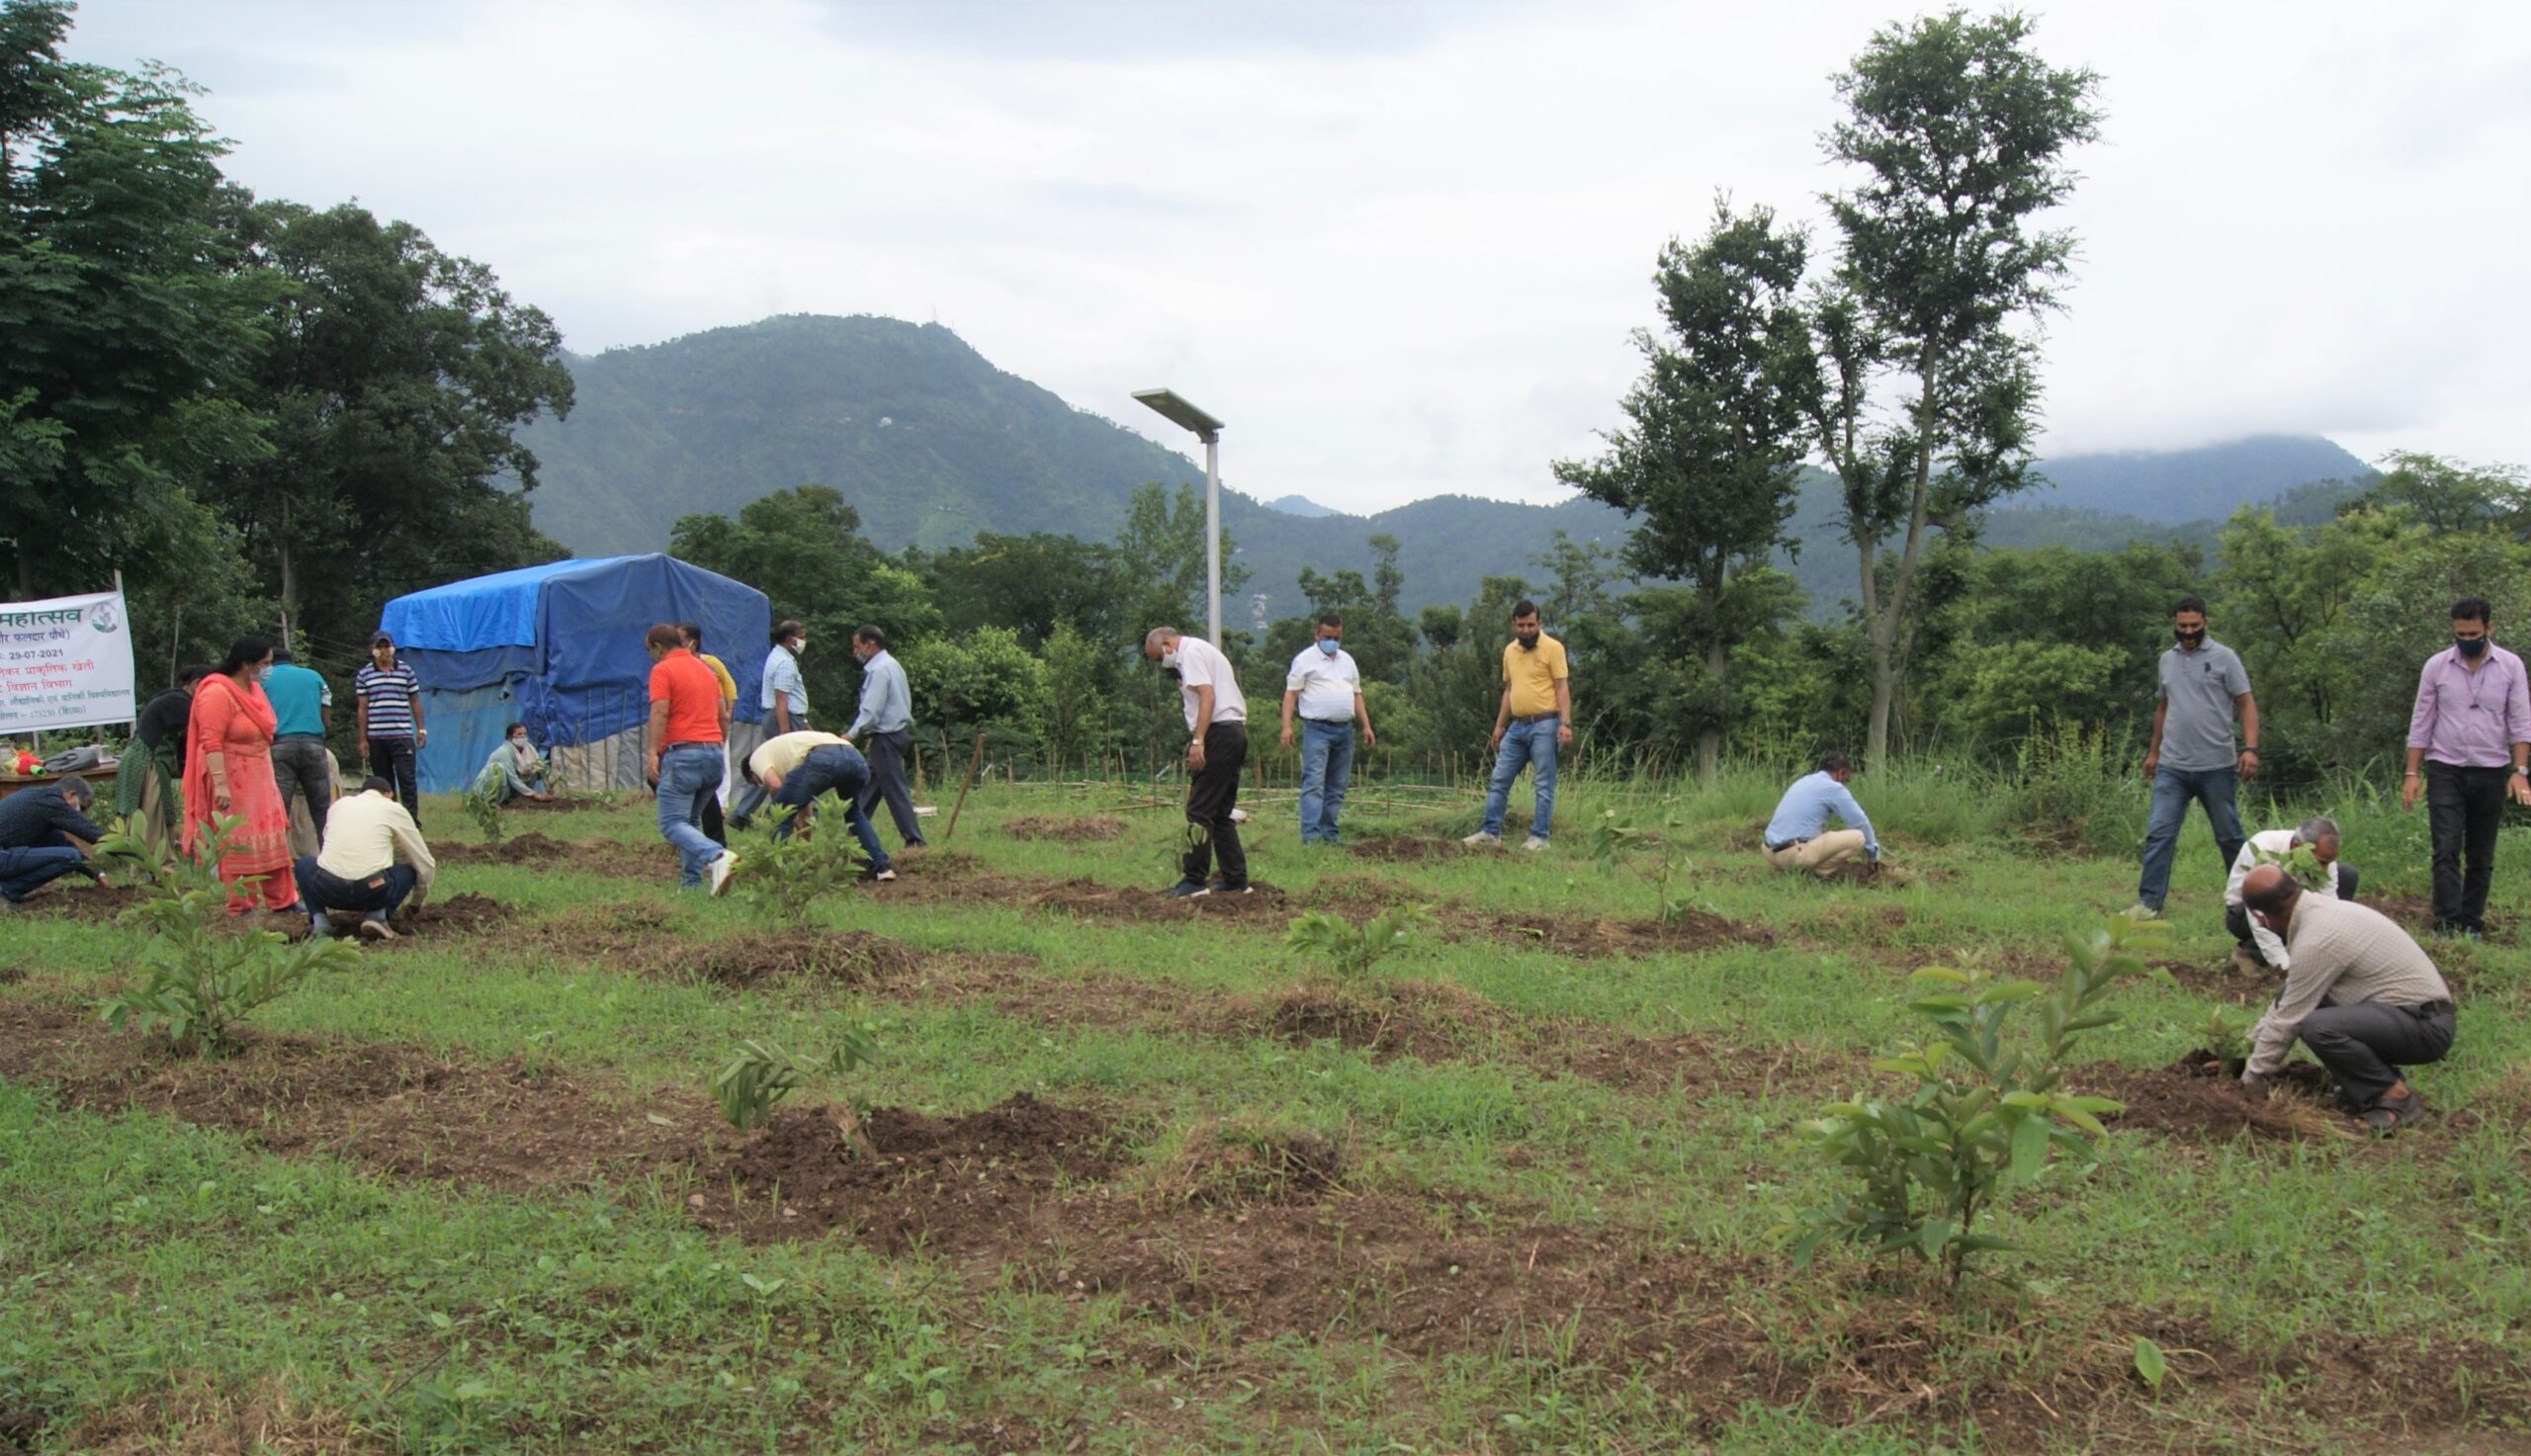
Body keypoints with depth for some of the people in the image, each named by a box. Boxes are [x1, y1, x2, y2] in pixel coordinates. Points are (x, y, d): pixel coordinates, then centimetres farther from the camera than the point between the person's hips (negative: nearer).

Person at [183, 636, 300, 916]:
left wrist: (269, 775, 22)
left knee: (272, 839, 11)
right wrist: (220, 784, -30)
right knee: (237, 844, -3)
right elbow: (211, 743, -24)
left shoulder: (254, 688, 11)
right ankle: (240, 908, 4)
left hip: (259, 778, 9)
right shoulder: (217, 693, -17)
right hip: (232, 780, -9)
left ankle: (281, 901, 19)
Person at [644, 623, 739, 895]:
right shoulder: (705, 669, 20)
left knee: (672, 823, -10)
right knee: (690, 820, 17)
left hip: (683, 752, -8)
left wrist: (653, 753, -17)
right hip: (714, 752, 8)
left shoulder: (662, 670, -3)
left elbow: (660, 713, -14)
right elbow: (722, 714, 23)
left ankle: (717, 857, -33)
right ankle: (691, 883, 9)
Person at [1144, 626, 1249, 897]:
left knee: (1199, 811, -9)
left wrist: (1197, 740, -22)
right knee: (1221, 812, 13)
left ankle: (1194, 880, -8)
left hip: (1218, 732, -11)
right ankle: (1235, 880, 14)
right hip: (1235, 731, 11)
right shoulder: (1203, 650, 25)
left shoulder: (1191, 652, -5)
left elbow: (1207, 696, -18)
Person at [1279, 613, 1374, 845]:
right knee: (1314, 783, -14)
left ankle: (1329, 834, 10)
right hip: (1317, 729, -6)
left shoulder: (1347, 660, 19)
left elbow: (1356, 695, 22)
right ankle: (1311, 835, -19)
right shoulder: (1305, 659, 0)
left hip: (1344, 729, 6)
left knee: (1337, 787, 6)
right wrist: (1286, 726, -15)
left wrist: (1366, 726, 14)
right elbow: (1291, 693, -5)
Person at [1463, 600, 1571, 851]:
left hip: (1544, 725, -7)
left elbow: (1562, 688, -10)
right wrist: (1499, 726, 18)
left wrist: (1565, 723, -19)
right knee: (1498, 780, 6)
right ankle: (1490, 832, 12)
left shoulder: (1552, 648, -7)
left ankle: (1539, 837, 3)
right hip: (1517, 726, 7)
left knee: (1543, 784, -1)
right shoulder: (1509, 651, 13)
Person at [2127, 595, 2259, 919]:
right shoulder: (2167, 659, 12)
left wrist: (2250, 748, -18)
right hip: (2172, 767, 4)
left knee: (2229, 836, 9)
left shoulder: (2223, 657, -3)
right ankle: (2149, 903, -5)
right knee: (2159, 833, -5)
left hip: (2217, 767, -4)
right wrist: (2153, 750, 24)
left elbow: (2246, 704, -6)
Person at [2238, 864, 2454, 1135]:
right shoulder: (2320, 909, 7)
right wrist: (2252, 1040, 23)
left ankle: (2396, 1097, -10)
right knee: (2293, 996, 10)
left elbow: (2288, 1018, -14)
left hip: (2426, 1026, -10)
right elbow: (2287, 1001, 20)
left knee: (2317, 1026, -31)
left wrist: (2255, 1072, -2)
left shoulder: (2316, 940, -23)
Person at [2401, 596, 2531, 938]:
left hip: (2491, 773, 1)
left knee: (2481, 857, 6)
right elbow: (2420, 724, 4)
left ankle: (2471, 924, 14)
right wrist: (2412, 772, -2)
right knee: (2447, 851, -10)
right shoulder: (2436, 666, 1)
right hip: (2446, 771, -1)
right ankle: (2447, 924, -14)